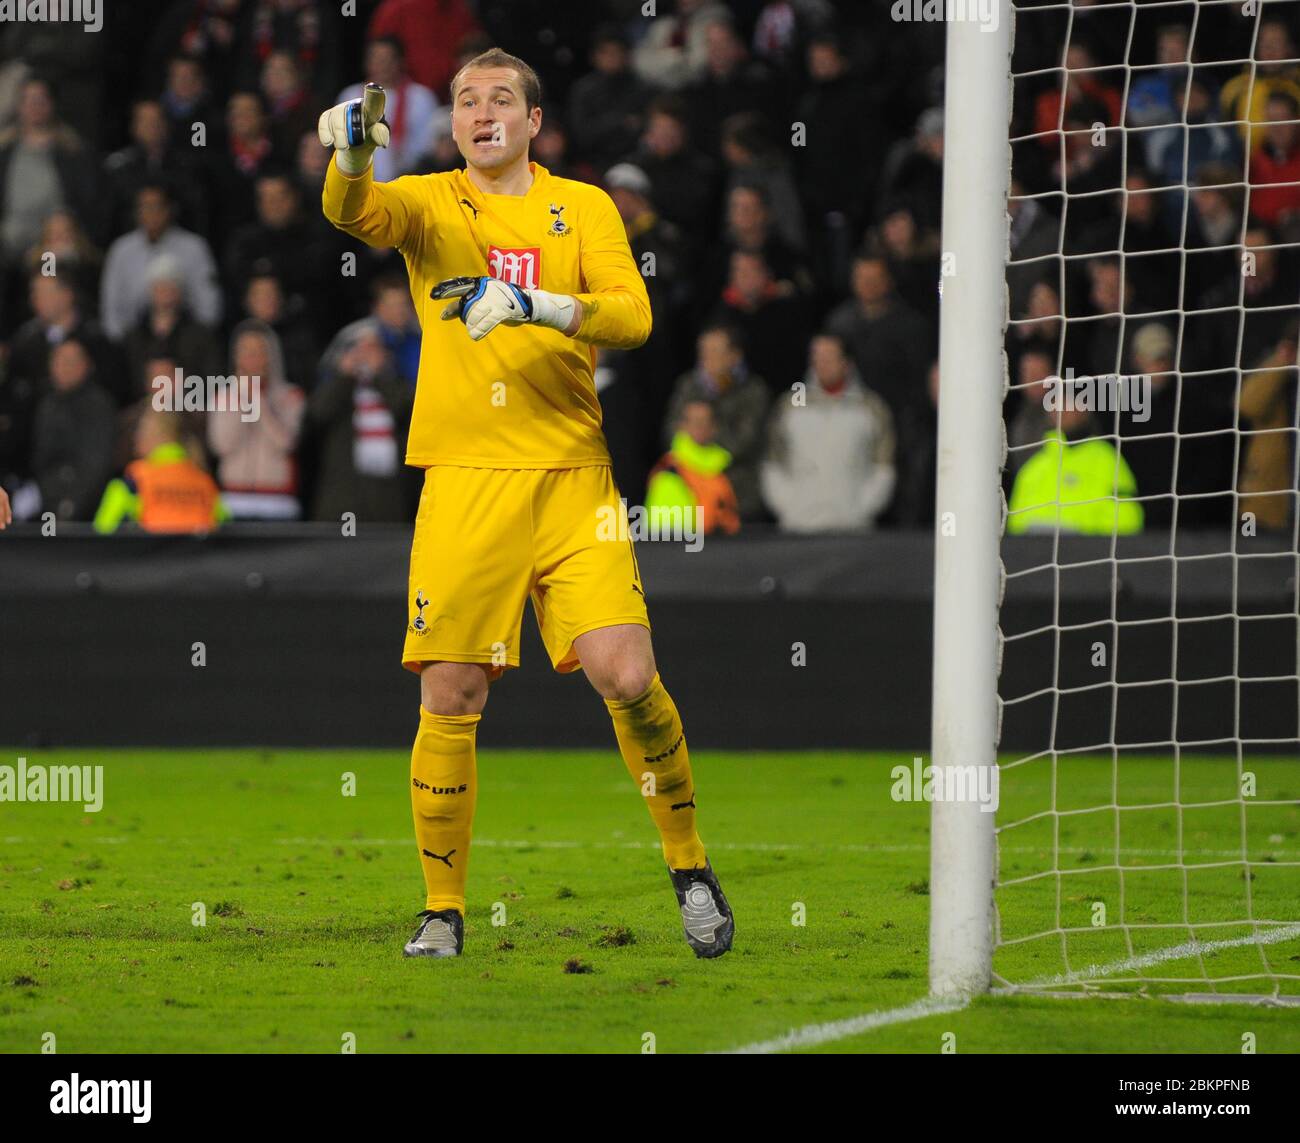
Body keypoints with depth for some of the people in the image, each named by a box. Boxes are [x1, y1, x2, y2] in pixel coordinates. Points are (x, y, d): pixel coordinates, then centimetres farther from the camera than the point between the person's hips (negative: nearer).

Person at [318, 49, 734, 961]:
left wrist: (538, 306, -20)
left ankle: (690, 867, 9)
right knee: (451, 698, -5)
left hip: (572, 476, 0)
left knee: (626, 676, -11)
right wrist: (350, 153, -35)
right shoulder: (429, 203, 9)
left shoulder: (583, 208, 10)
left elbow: (632, 315, -3)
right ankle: (443, 910, 8)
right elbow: (355, 210, -13)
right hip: (464, 482, 0)